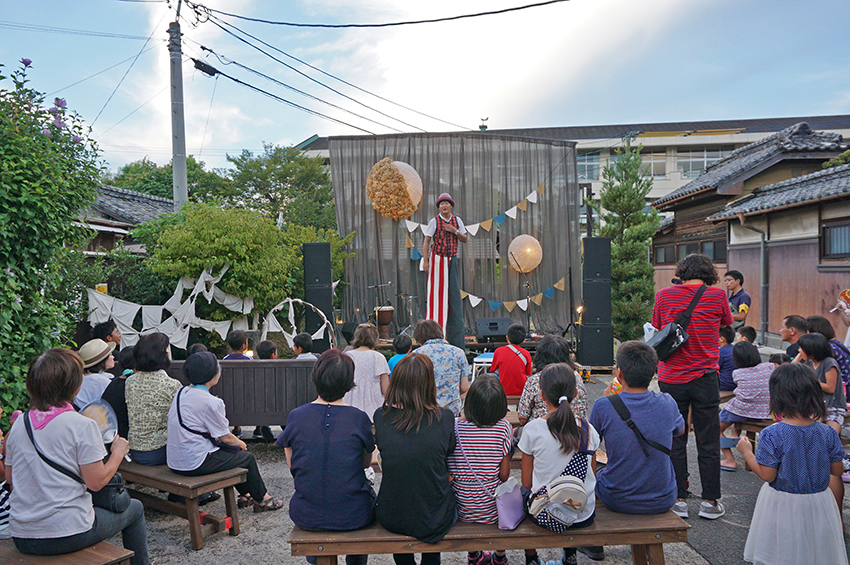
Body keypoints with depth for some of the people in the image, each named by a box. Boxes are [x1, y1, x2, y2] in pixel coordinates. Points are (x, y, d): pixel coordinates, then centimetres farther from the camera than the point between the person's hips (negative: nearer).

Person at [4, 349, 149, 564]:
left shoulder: (19, 423, 1)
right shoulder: (82, 425, -18)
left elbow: (9, 478, 10)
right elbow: (97, 482, -15)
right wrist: (118, 452, 1)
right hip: (67, 535, -7)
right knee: (135, 509, 18)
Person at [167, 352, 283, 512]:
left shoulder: (181, 393, 5)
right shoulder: (211, 402, -22)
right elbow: (225, 437, -11)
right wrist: (239, 443, 10)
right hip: (195, 464, -9)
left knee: (233, 450, 25)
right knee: (248, 457, 7)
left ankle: (245, 495, 35)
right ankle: (262, 499, 26)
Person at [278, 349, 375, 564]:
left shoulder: (295, 416, -9)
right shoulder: (358, 418, -12)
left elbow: (292, 465, 5)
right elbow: (366, 462, 4)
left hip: (306, 517, 2)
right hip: (352, 517, -1)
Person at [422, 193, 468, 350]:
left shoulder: (457, 220, 8)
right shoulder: (434, 221, -4)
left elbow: (464, 240, 11)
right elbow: (426, 241, -5)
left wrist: (455, 231, -7)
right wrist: (425, 261, -13)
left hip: (452, 261, 4)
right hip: (438, 260, -4)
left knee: (454, 294, 5)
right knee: (437, 293, -4)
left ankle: (455, 336, 12)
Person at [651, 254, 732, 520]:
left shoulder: (664, 295, -2)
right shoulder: (717, 295, -4)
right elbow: (726, 323, 14)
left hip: (671, 378, 1)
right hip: (705, 377, 0)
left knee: (675, 441, 9)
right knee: (708, 443, 10)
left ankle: (678, 500, 16)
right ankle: (710, 501, 18)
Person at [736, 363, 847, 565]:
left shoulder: (771, 435, -22)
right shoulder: (828, 433, -10)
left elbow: (767, 475, -17)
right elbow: (837, 471, 1)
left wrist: (746, 451, -4)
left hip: (782, 504, -3)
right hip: (818, 504, 3)